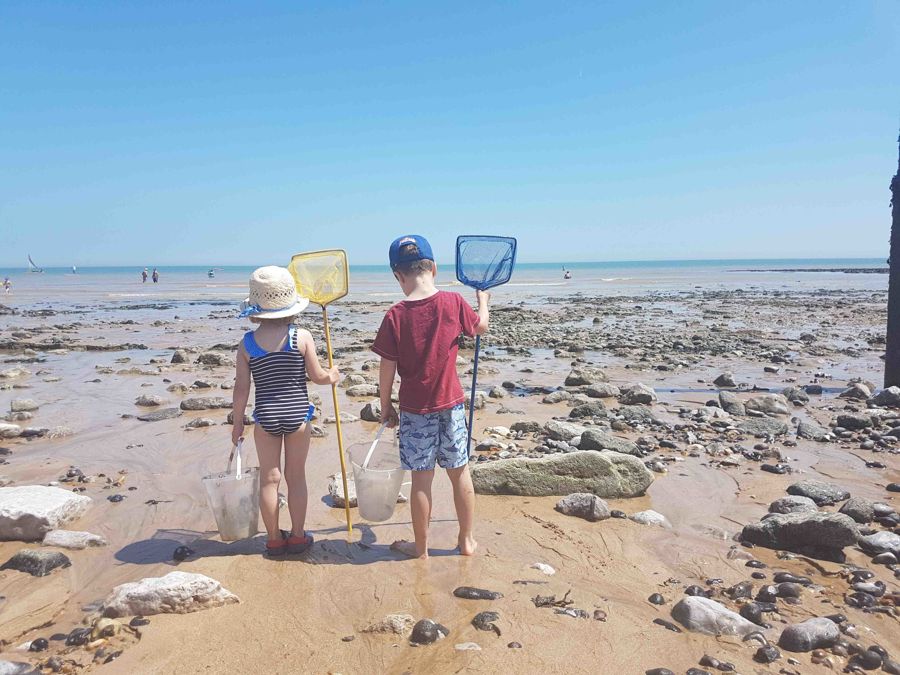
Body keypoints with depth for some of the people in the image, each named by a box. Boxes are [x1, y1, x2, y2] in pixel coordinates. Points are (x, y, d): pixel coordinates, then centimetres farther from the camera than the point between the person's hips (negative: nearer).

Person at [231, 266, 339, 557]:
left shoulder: (247, 343, -5)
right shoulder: (302, 336, -9)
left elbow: (241, 388, -3)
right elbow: (317, 376, -4)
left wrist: (238, 422, 8)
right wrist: (332, 376, 18)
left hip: (265, 416, 1)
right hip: (297, 414, -1)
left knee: (269, 478, 12)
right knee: (296, 476, 12)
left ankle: (274, 539, 22)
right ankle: (297, 536, 21)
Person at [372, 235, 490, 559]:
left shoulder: (395, 316, -13)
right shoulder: (454, 303, -9)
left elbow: (387, 368, -9)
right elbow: (481, 327, 11)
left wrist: (385, 406, 6)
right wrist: (483, 299, 31)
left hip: (414, 410, -2)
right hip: (451, 405, 2)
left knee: (421, 479, 8)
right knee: (460, 472, 16)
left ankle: (421, 547, 23)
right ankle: (467, 540, 29)